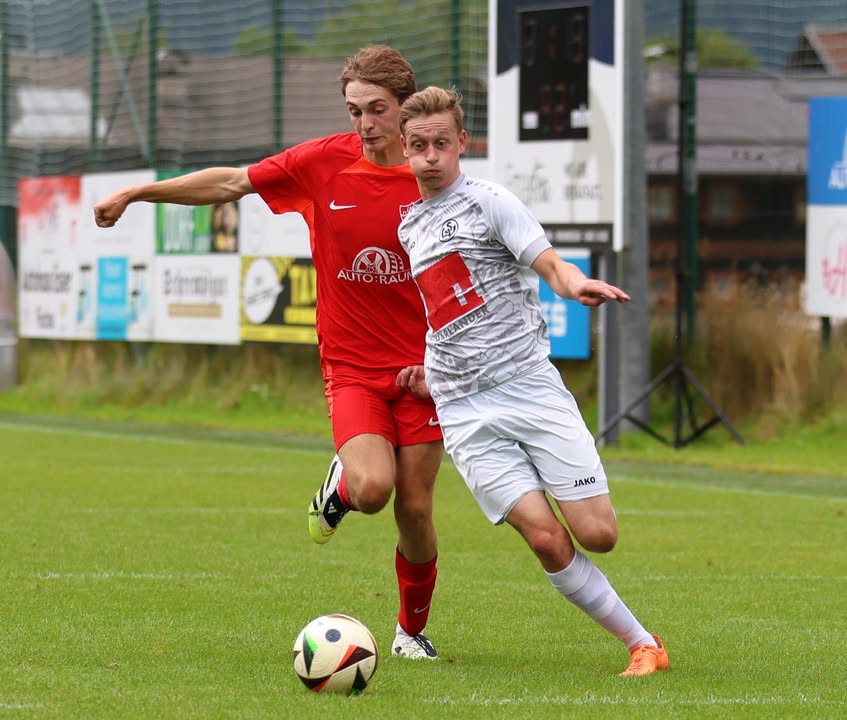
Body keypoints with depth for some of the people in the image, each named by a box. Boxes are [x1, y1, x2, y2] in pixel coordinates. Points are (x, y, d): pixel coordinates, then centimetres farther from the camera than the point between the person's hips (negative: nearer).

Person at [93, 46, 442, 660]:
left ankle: (413, 629, 25)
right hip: (351, 368, 0)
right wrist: (139, 192, 8)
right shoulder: (325, 162, -5)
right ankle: (339, 486, 15)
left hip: (421, 370, 0)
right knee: (372, 488, -24)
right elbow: (231, 183, 6)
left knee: (414, 510, -1)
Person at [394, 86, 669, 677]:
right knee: (547, 538, -13)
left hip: (530, 384, -3)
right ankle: (641, 644, -2)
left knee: (597, 534, -11)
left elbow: (550, 265, -11)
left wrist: (577, 283, -34)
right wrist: (432, 376, 17)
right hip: (464, 411, 4)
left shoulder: (488, 201, 2)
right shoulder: (408, 228, 19)